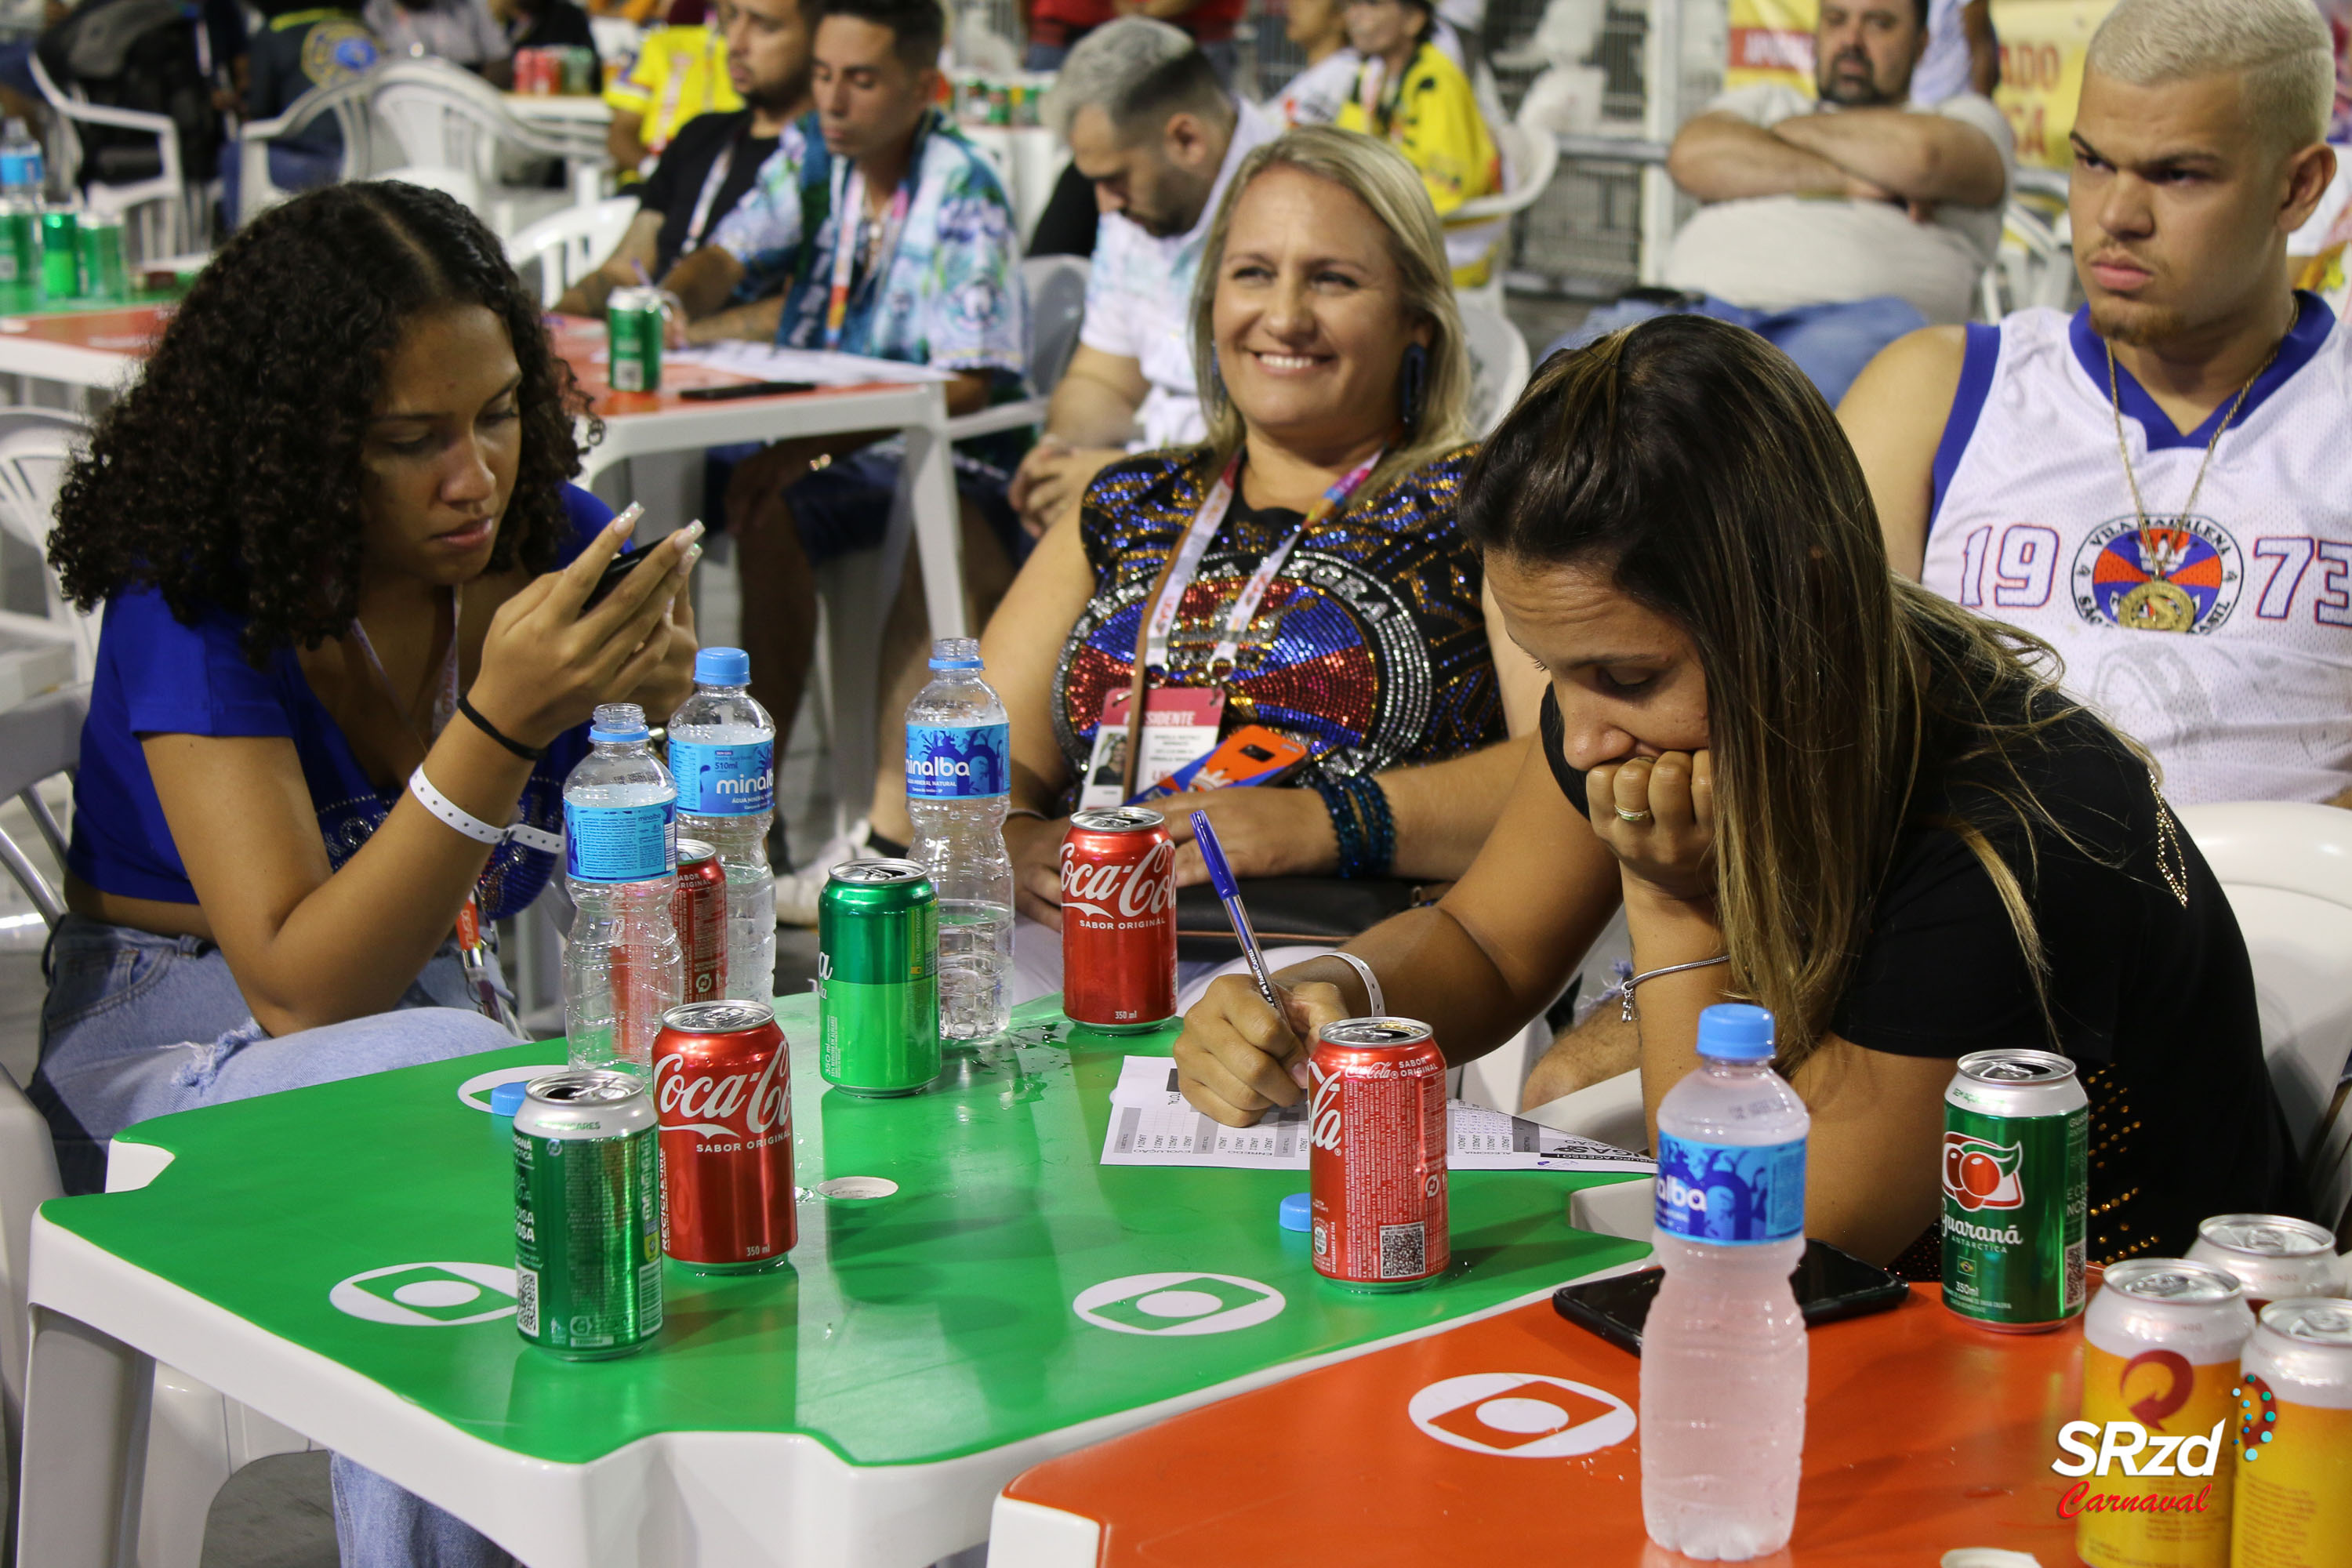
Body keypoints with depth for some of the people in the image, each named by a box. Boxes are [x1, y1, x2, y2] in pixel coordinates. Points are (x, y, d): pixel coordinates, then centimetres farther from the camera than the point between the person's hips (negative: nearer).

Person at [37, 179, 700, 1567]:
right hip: (182, 1037, -4)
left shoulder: (557, 546, -5)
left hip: (467, 1006, 4)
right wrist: (500, 725, -37)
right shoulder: (193, 604, -18)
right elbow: (300, 990, -28)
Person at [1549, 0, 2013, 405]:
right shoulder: (1765, 101, 37)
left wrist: (1788, 130, 16)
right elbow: (1691, 156, 13)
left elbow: (1921, 155, 1)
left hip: (1849, 313, -3)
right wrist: (1842, 180, 5)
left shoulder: (1967, 117, 28)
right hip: (1696, 304, 3)